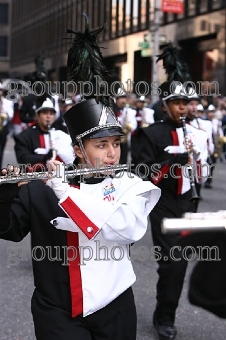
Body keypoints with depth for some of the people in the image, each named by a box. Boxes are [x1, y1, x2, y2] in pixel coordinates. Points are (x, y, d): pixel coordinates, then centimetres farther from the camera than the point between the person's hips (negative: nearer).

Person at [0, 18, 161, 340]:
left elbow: (129, 229, -22)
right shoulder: (43, 187, -3)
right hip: (57, 312, -1)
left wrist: (65, 189, -23)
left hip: (113, 308, 1)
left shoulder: (130, 186, -4)